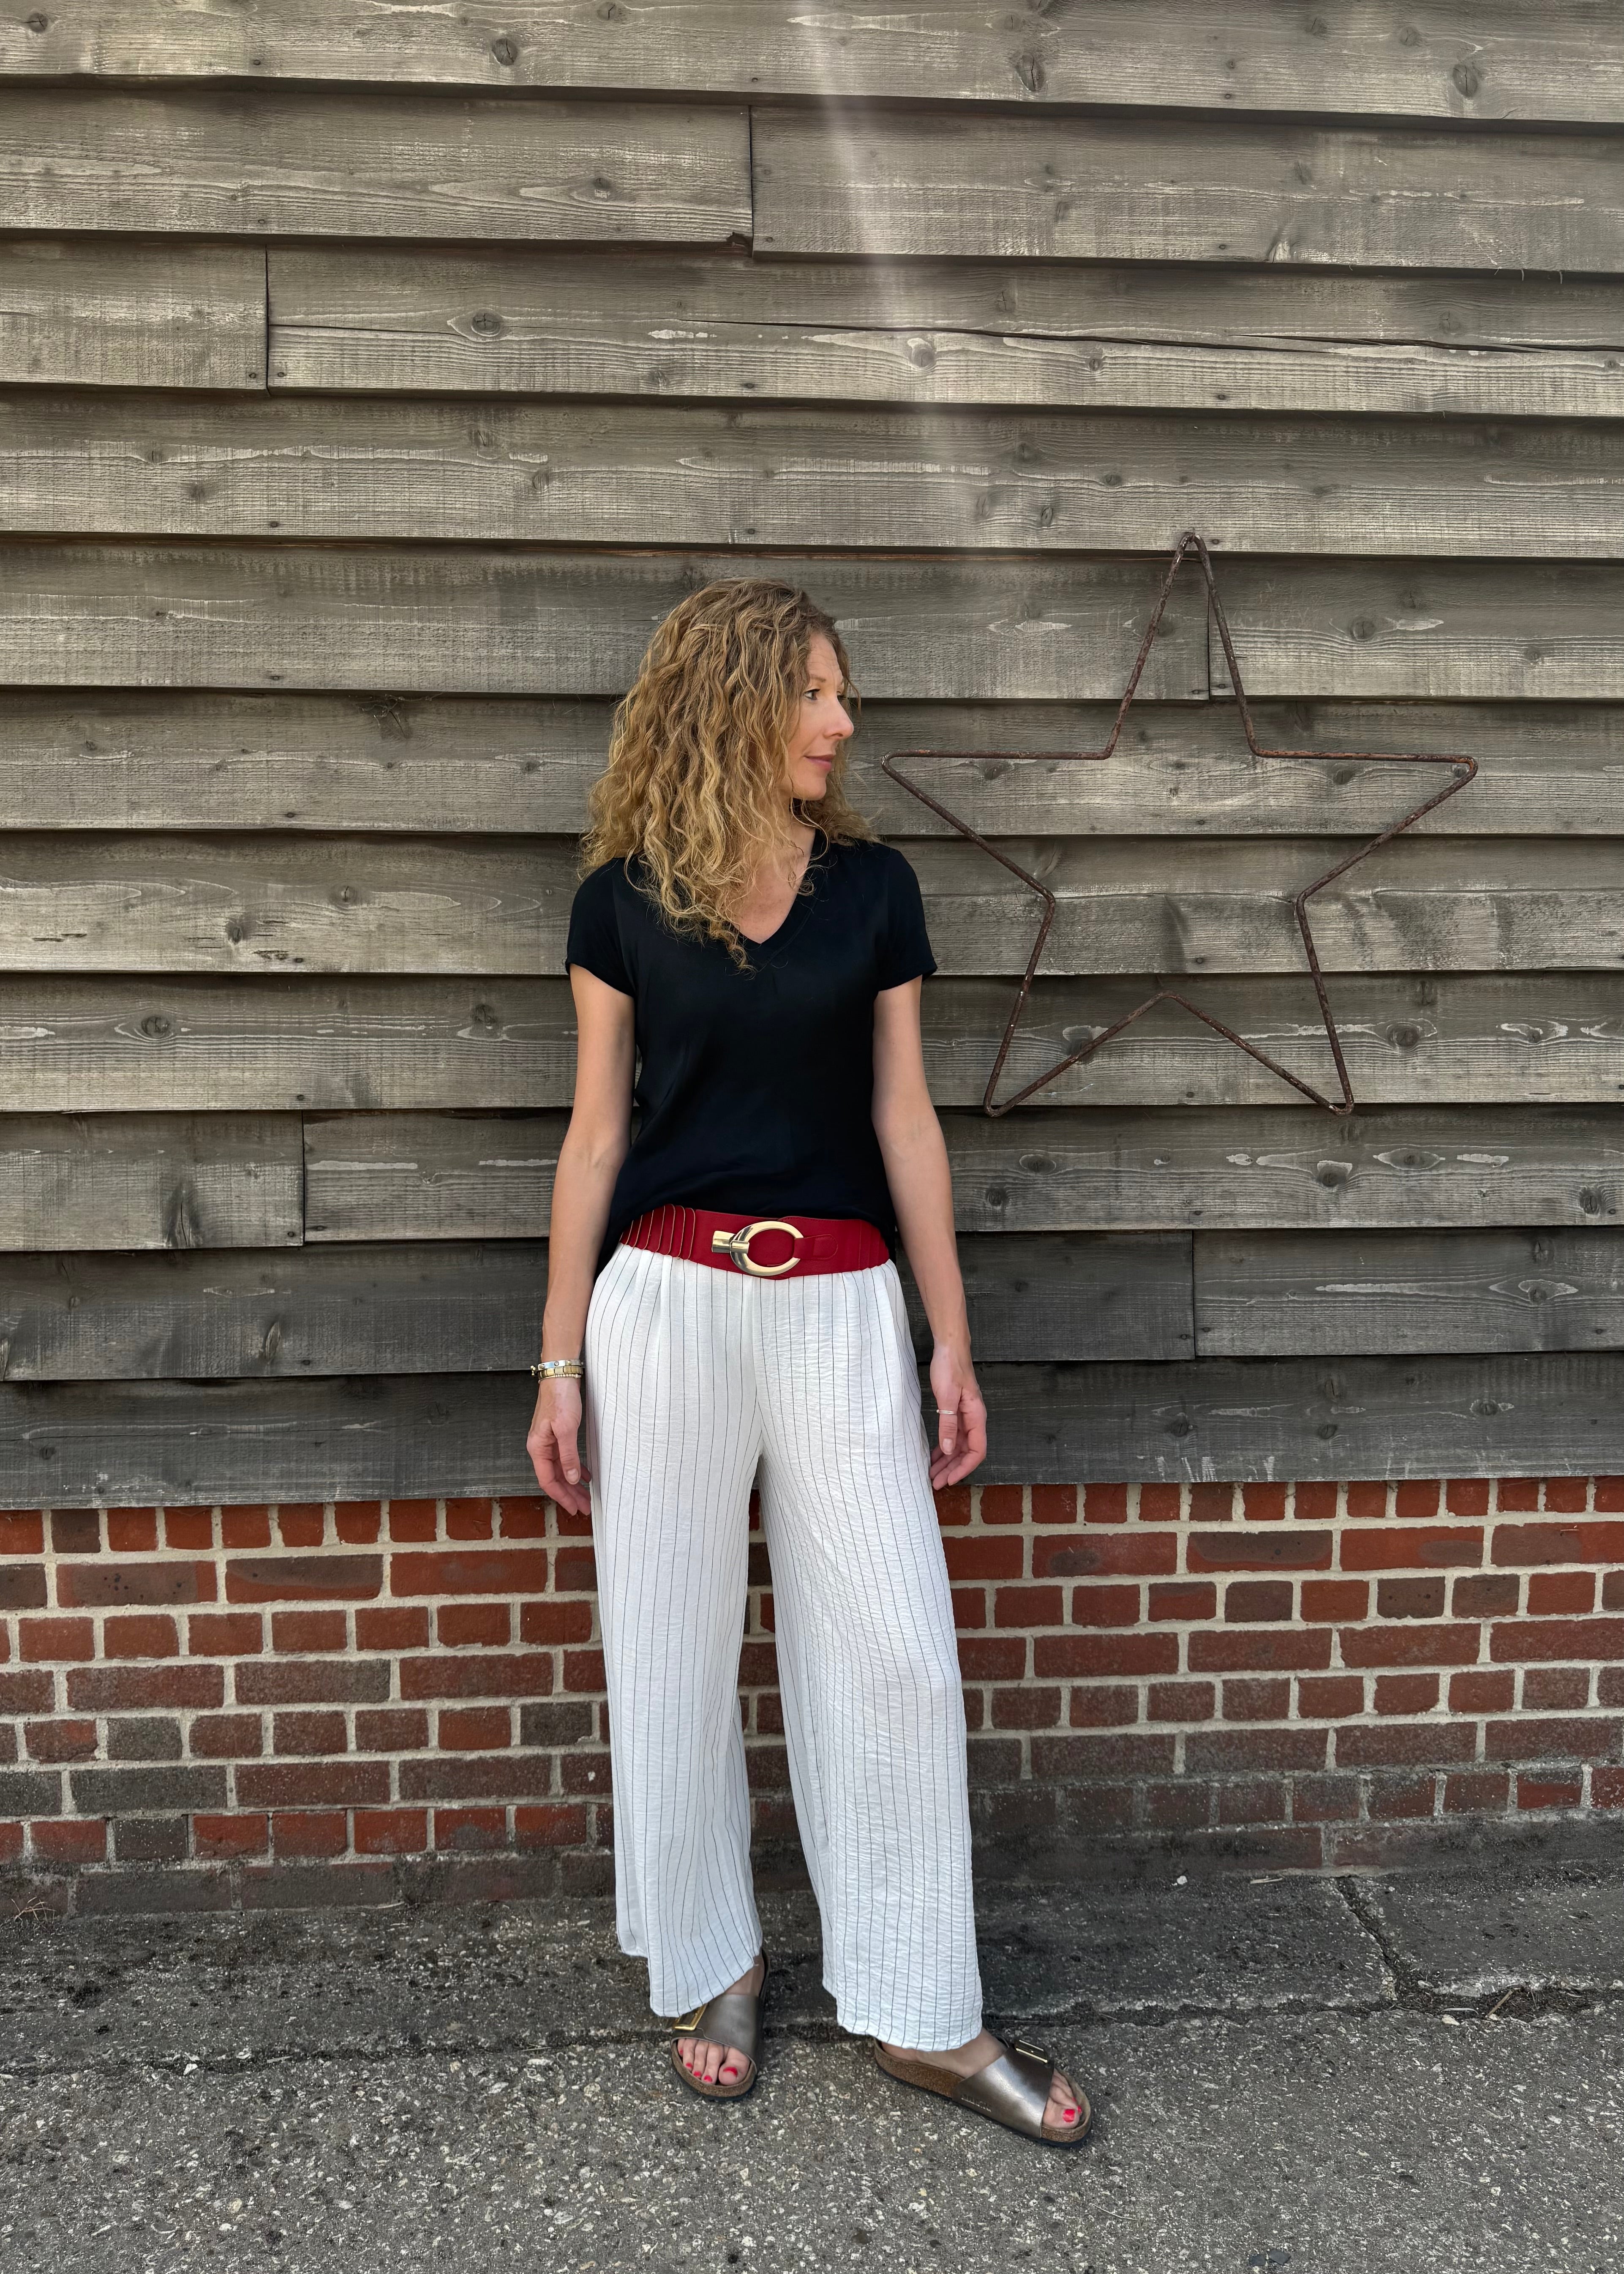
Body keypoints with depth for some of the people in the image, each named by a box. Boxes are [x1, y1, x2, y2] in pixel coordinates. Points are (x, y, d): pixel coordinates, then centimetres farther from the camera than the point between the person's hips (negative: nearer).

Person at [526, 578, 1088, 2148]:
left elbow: (903, 1115, 6)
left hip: (842, 1302, 1)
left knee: (894, 1654, 3)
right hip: (668, 1300, -1)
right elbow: (596, 1133, 4)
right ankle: (710, 1964, 32)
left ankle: (921, 2016, 20)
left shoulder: (873, 885, 5)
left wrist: (952, 1342, 4)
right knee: (671, 1653, 9)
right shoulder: (624, 898, 2)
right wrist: (561, 1361, 3)